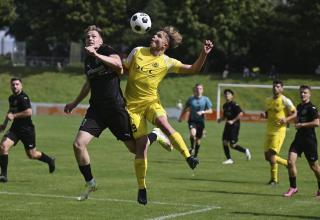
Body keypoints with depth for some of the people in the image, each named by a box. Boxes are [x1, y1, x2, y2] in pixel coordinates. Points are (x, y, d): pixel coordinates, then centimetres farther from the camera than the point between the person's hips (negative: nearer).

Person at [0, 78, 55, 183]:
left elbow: (29, 112, -28)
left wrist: (14, 116, -25)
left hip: (27, 129, -6)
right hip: (15, 128, 6)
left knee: (32, 155, 5)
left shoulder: (23, 97, -16)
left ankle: (50, 160, 36)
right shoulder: (11, 98, 10)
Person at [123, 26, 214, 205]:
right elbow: (123, 67, 15)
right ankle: (142, 188, 5)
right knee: (142, 143, -5)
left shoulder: (167, 62, -2)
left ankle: (188, 157, -36)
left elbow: (193, 69, -5)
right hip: (133, 104, 0)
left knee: (164, 124, -33)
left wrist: (204, 54, -18)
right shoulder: (138, 52, 2)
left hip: (151, 101, 0)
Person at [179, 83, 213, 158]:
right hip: (192, 120, -1)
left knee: (198, 139, 6)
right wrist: (181, 117, 13)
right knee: (192, 133, -28)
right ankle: (192, 147, -3)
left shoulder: (205, 99, -1)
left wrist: (202, 112, -18)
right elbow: (185, 109, 15)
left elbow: (210, 111, -2)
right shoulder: (191, 99, 1)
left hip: (200, 121, 1)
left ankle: (195, 155, 22)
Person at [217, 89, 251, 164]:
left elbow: (241, 113, -20)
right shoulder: (225, 105, 12)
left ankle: (245, 151, 16)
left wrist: (233, 121, -21)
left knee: (232, 145, -8)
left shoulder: (234, 105, -12)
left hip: (234, 125, -8)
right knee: (224, 142, -2)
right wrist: (221, 119, 4)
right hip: (228, 125, 8)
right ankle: (229, 159, 6)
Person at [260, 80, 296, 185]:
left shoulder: (285, 101, -8)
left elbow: (295, 113, -5)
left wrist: (286, 119, -22)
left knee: (272, 154, -14)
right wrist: (263, 115, 1)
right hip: (269, 130, 7)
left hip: (279, 130, -7)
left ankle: (274, 179, -1)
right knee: (267, 156, 6)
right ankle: (288, 163, 27)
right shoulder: (268, 100, 12)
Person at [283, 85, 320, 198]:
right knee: (290, 161, -9)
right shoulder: (299, 106, 13)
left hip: (309, 139, -7)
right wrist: (296, 124, 11)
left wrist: (302, 125, -18)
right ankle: (293, 187, 1)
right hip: (299, 137, 7)